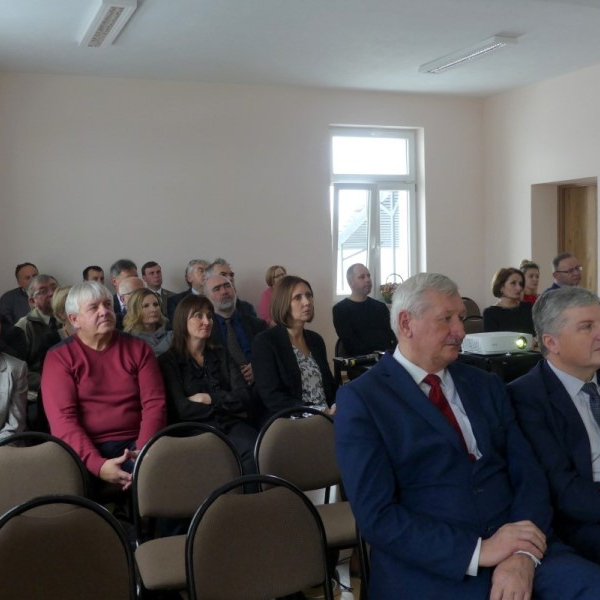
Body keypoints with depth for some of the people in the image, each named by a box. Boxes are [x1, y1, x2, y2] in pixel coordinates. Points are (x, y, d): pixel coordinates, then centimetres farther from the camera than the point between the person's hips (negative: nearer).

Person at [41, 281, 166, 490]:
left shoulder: (138, 349, 9)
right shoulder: (59, 356, 2)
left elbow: (154, 404, 1)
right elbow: (62, 418, -10)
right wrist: (97, 464, -25)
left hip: (133, 444, 2)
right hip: (84, 449, -1)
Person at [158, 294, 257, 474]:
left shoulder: (221, 355, 20)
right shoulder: (168, 361, 6)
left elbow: (243, 396, 9)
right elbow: (182, 410, -6)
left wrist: (209, 399, -5)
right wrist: (225, 403, 1)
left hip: (230, 424, 4)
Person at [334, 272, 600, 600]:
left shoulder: (487, 384, 14)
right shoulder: (361, 398, -3)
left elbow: (528, 472, 6)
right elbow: (377, 515, -9)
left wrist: (522, 554, -13)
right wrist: (478, 550, -17)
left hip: (516, 546, 4)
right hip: (428, 569, -4)